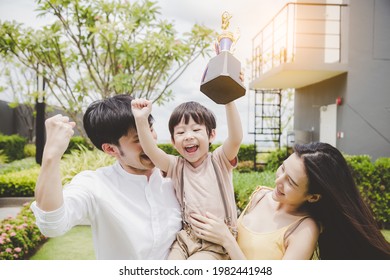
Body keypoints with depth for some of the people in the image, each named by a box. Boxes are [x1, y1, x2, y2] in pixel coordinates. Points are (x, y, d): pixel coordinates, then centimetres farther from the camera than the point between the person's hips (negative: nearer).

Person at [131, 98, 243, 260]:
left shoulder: (220, 161, -3)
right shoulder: (176, 166, 4)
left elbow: (235, 139, -23)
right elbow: (151, 151, -14)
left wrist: (229, 102, -37)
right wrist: (141, 120, -30)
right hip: (184, 239, 4)